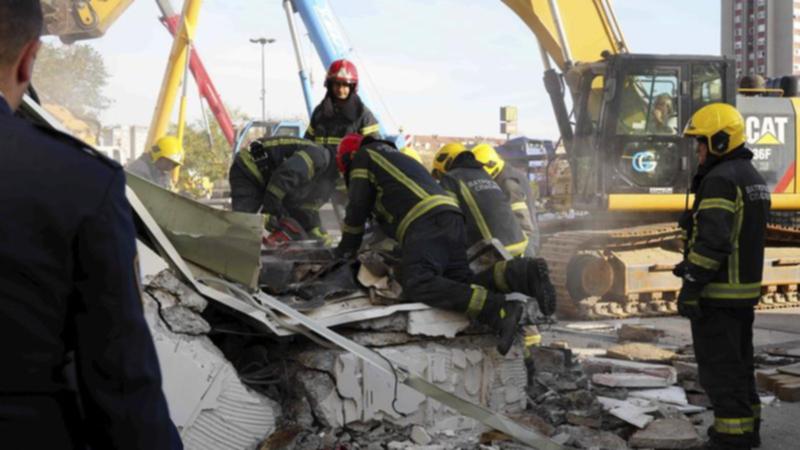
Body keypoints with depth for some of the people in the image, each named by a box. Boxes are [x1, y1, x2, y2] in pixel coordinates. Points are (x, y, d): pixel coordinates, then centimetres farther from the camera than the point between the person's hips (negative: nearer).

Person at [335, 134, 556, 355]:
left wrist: (346, 248, 24)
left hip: (426, 220, -9)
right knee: (461, 283, -1)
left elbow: (357, 208, 13)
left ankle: (498, 309, -39)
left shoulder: (363, 156, 17)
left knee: (417, 285, -24)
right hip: (451, 215, 9)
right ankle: (523, 272, -21)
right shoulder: (399, 157, 40)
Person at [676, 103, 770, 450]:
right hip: (745, 290, 10)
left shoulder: (720, 180, -18)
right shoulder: (752, 177, 15)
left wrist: (690, 287, -23)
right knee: (739, 363, 19)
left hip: (717, 293, -10)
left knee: (719, 368, -3)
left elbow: (712, 240, -26)